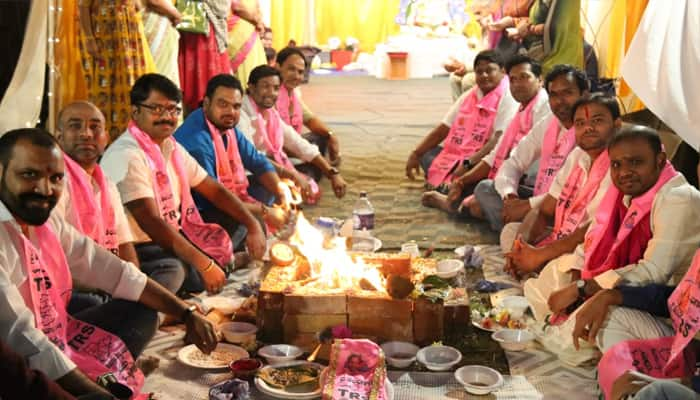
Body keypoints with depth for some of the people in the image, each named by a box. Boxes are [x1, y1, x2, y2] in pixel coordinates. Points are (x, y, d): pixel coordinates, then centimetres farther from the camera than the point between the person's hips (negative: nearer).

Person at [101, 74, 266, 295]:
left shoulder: (172, 148, 10)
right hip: (140, 248, -9)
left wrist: (253, 225, 1)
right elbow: (151, 222, -26)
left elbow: (214, 189, 14)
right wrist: (204, 264, -30)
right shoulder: (127, 156, -18)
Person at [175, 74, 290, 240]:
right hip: (202, 214, -10)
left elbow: (259, 162, 9)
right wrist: (264, 212, -25)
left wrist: (282, 193, -9)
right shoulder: (195, 140, -28)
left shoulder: (228, 127, 1)